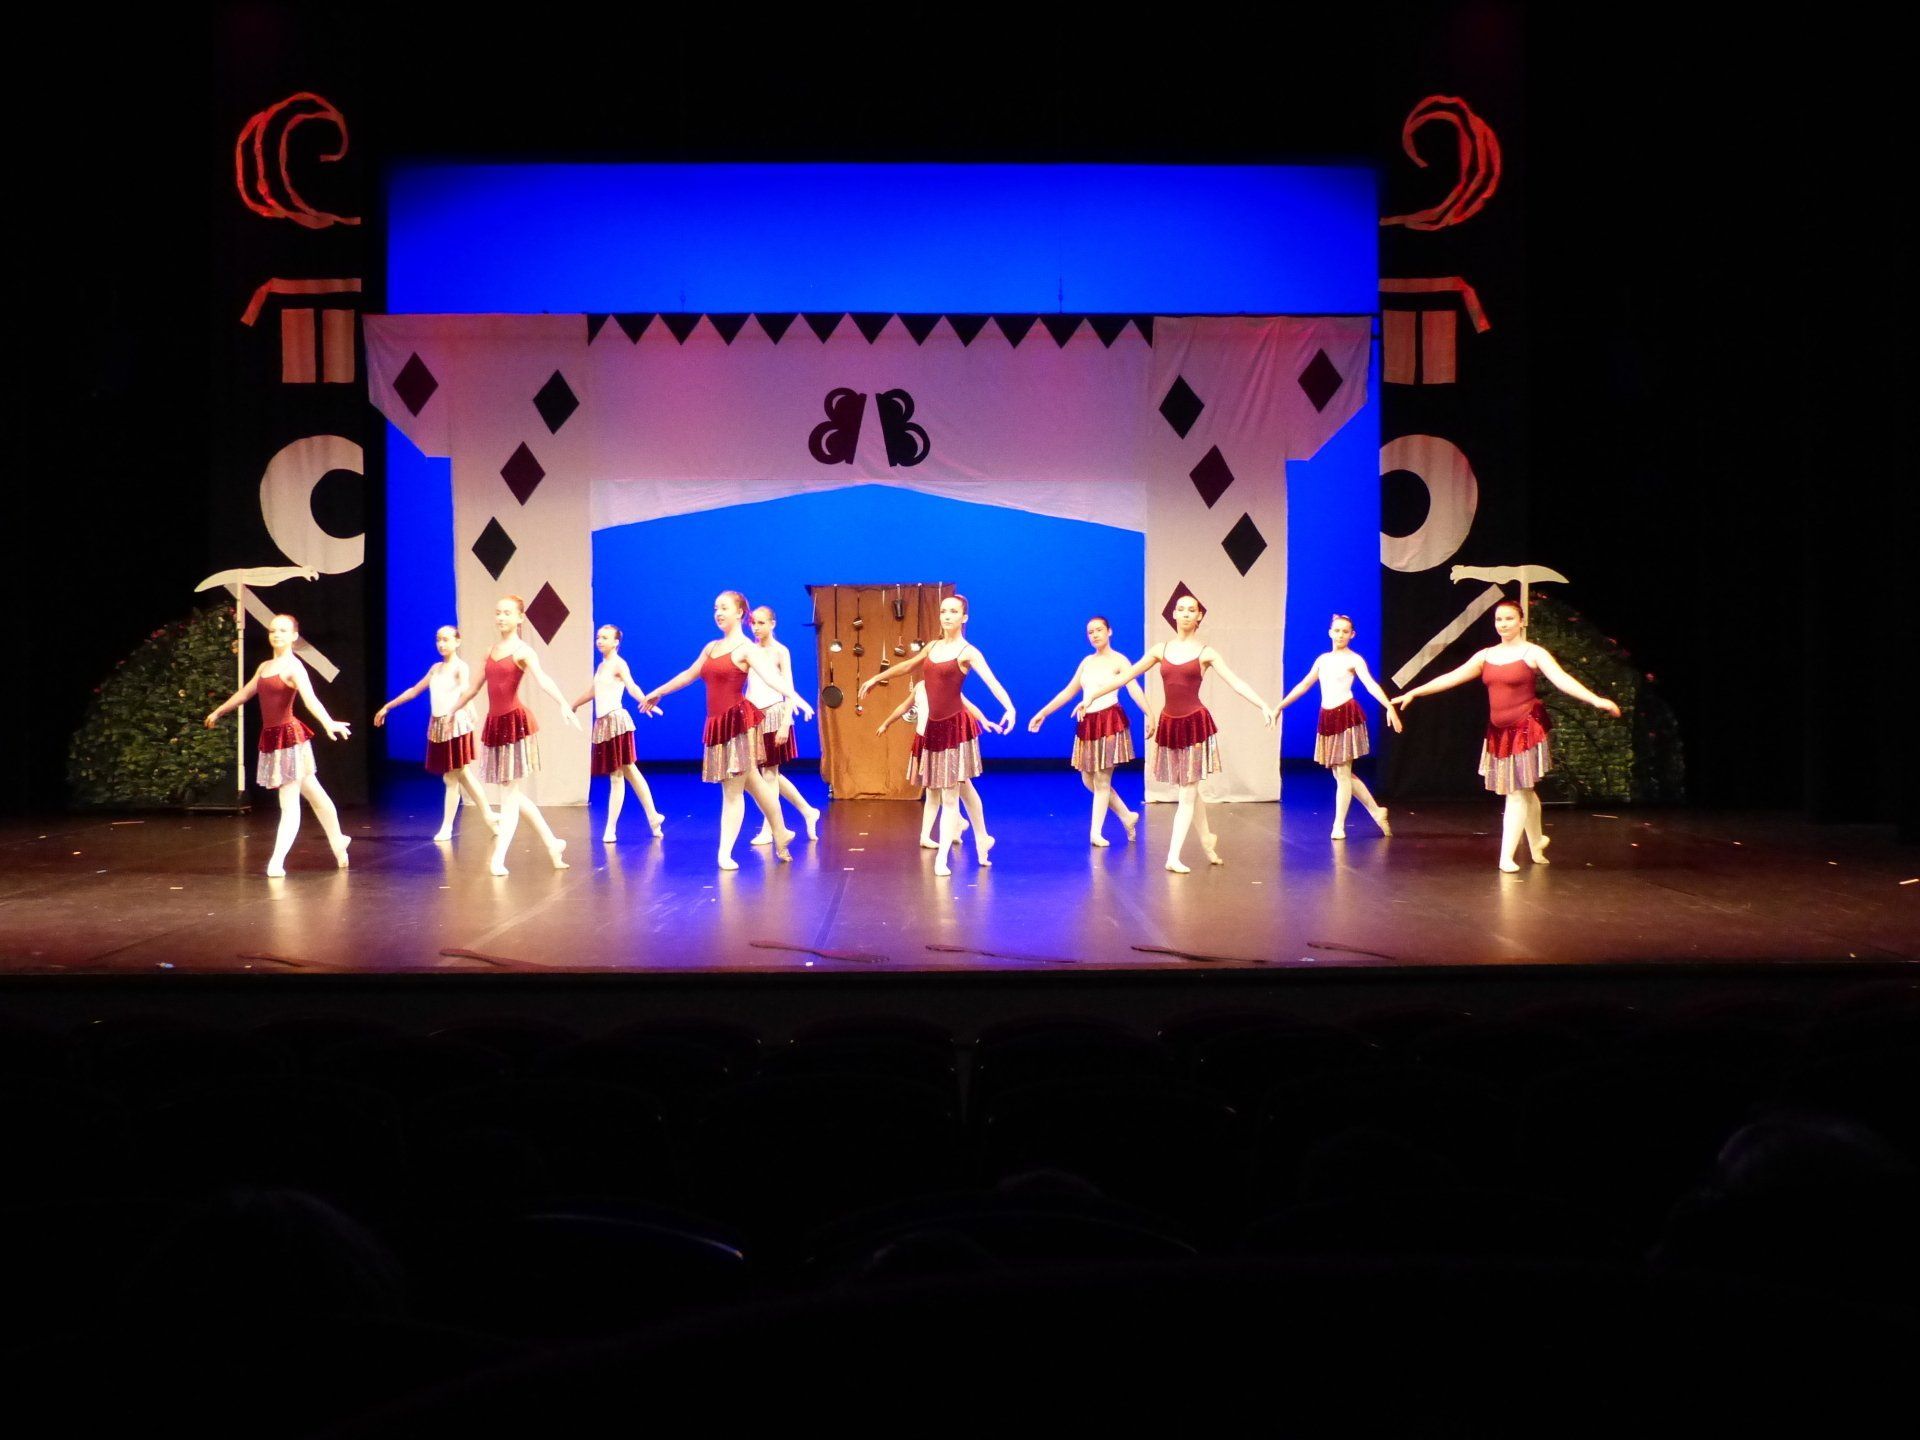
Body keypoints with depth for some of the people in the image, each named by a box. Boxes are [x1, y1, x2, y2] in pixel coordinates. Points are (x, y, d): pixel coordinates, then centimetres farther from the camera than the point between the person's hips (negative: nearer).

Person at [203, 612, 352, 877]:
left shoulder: (293, 667, -10)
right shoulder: (265, 666, 14)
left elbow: (310, 698, -28)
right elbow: (244, 693, 31)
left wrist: (328, 723, -45)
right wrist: (218, 711, 43)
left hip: (289, 737, -8)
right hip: (271, 738, 8)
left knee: (289, 802, -8)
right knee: (314, 794, 16)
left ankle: (277, 861, -12)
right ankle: (338, 842, 26)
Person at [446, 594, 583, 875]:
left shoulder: (522, 651, -8)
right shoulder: (490, 652, 13)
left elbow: (543, 679, -27)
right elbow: (473, 687, 24)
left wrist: (564, 705, -43)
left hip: (515, 722, -7)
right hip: (494, 723, 7)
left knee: (510, 793, -5)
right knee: (512, 793, 11)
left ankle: (498, 859, -7)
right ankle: (552, 844, 22)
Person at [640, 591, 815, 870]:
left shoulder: (747, 648, -7)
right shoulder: (711, 647, 16)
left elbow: (771, 675, -24)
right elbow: (688, 675, 29)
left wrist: (794, 697, -41)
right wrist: (657, 692, 39)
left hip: (738, 720, -7)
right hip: (717, 723, 7)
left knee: (732, 791, -4)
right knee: (752, 783, 13)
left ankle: (725, 853, -1)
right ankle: (780, 834, 25)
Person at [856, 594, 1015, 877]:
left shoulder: (968, 652, -11)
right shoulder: (932, 647, 9)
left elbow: (992, 681, -26)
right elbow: (906, 666, 26)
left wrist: (1009, 708, -42)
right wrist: (875, 679, 36)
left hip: (955, 725, -6)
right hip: (934, 726, 6)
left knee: (950, 796, -4)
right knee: (963, 789, 18)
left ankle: (942, 857, 0)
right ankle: (982, 839, 32)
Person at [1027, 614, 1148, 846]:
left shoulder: (1119, 660, -4)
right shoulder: (1087, 662, 15)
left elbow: (1135, 690, -18)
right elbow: (1068, 692, 19)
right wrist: (1042, 713, 19)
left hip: (1110, 721, -7)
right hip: (1087, 723, 7)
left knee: (1102, 779, -5)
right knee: (1088, 780, 9)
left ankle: (1096, 832, 0)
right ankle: (1127, 816, 23)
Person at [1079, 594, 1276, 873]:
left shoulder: (1206, 652, -3)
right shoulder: (1161, 649, 6)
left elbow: (1235, 682, -12)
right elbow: (1126, 676, 7)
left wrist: (1264, 706, -25)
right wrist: (1091, 696, 4)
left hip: (1195, 723, -3)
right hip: (1169, 724, 3)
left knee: (1188, 792, -3)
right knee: (1189, 790, 13)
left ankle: (1174, 856, -3)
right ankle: (1207, 841, 31)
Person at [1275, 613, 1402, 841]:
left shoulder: (1354, 659, -3)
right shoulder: (1323, 659, 14)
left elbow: (1371, 684, -16)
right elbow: (1303, 685, 21)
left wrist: (1389, 707, -30)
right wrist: (1280, 706, 23)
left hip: (1347, 714, -6)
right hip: (1327, 717, 6)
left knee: (1343, 773, -3)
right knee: (1341, 773, 10)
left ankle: (1339, 826, 3)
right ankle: (1377, 811, 24)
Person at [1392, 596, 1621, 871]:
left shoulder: (1533, 653, -7)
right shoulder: (1486, 655, 9)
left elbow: (1561, 679, -19)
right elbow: (1451, 677, 11)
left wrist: (1595, 699, -33)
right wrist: (1413, 692, 10)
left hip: (1526, 729, -5)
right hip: (1499, 732, 5)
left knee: (1517, 792, -5)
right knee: (1524, 791, 16)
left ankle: (1506, 856, -4)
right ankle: (1536, 844, 32)